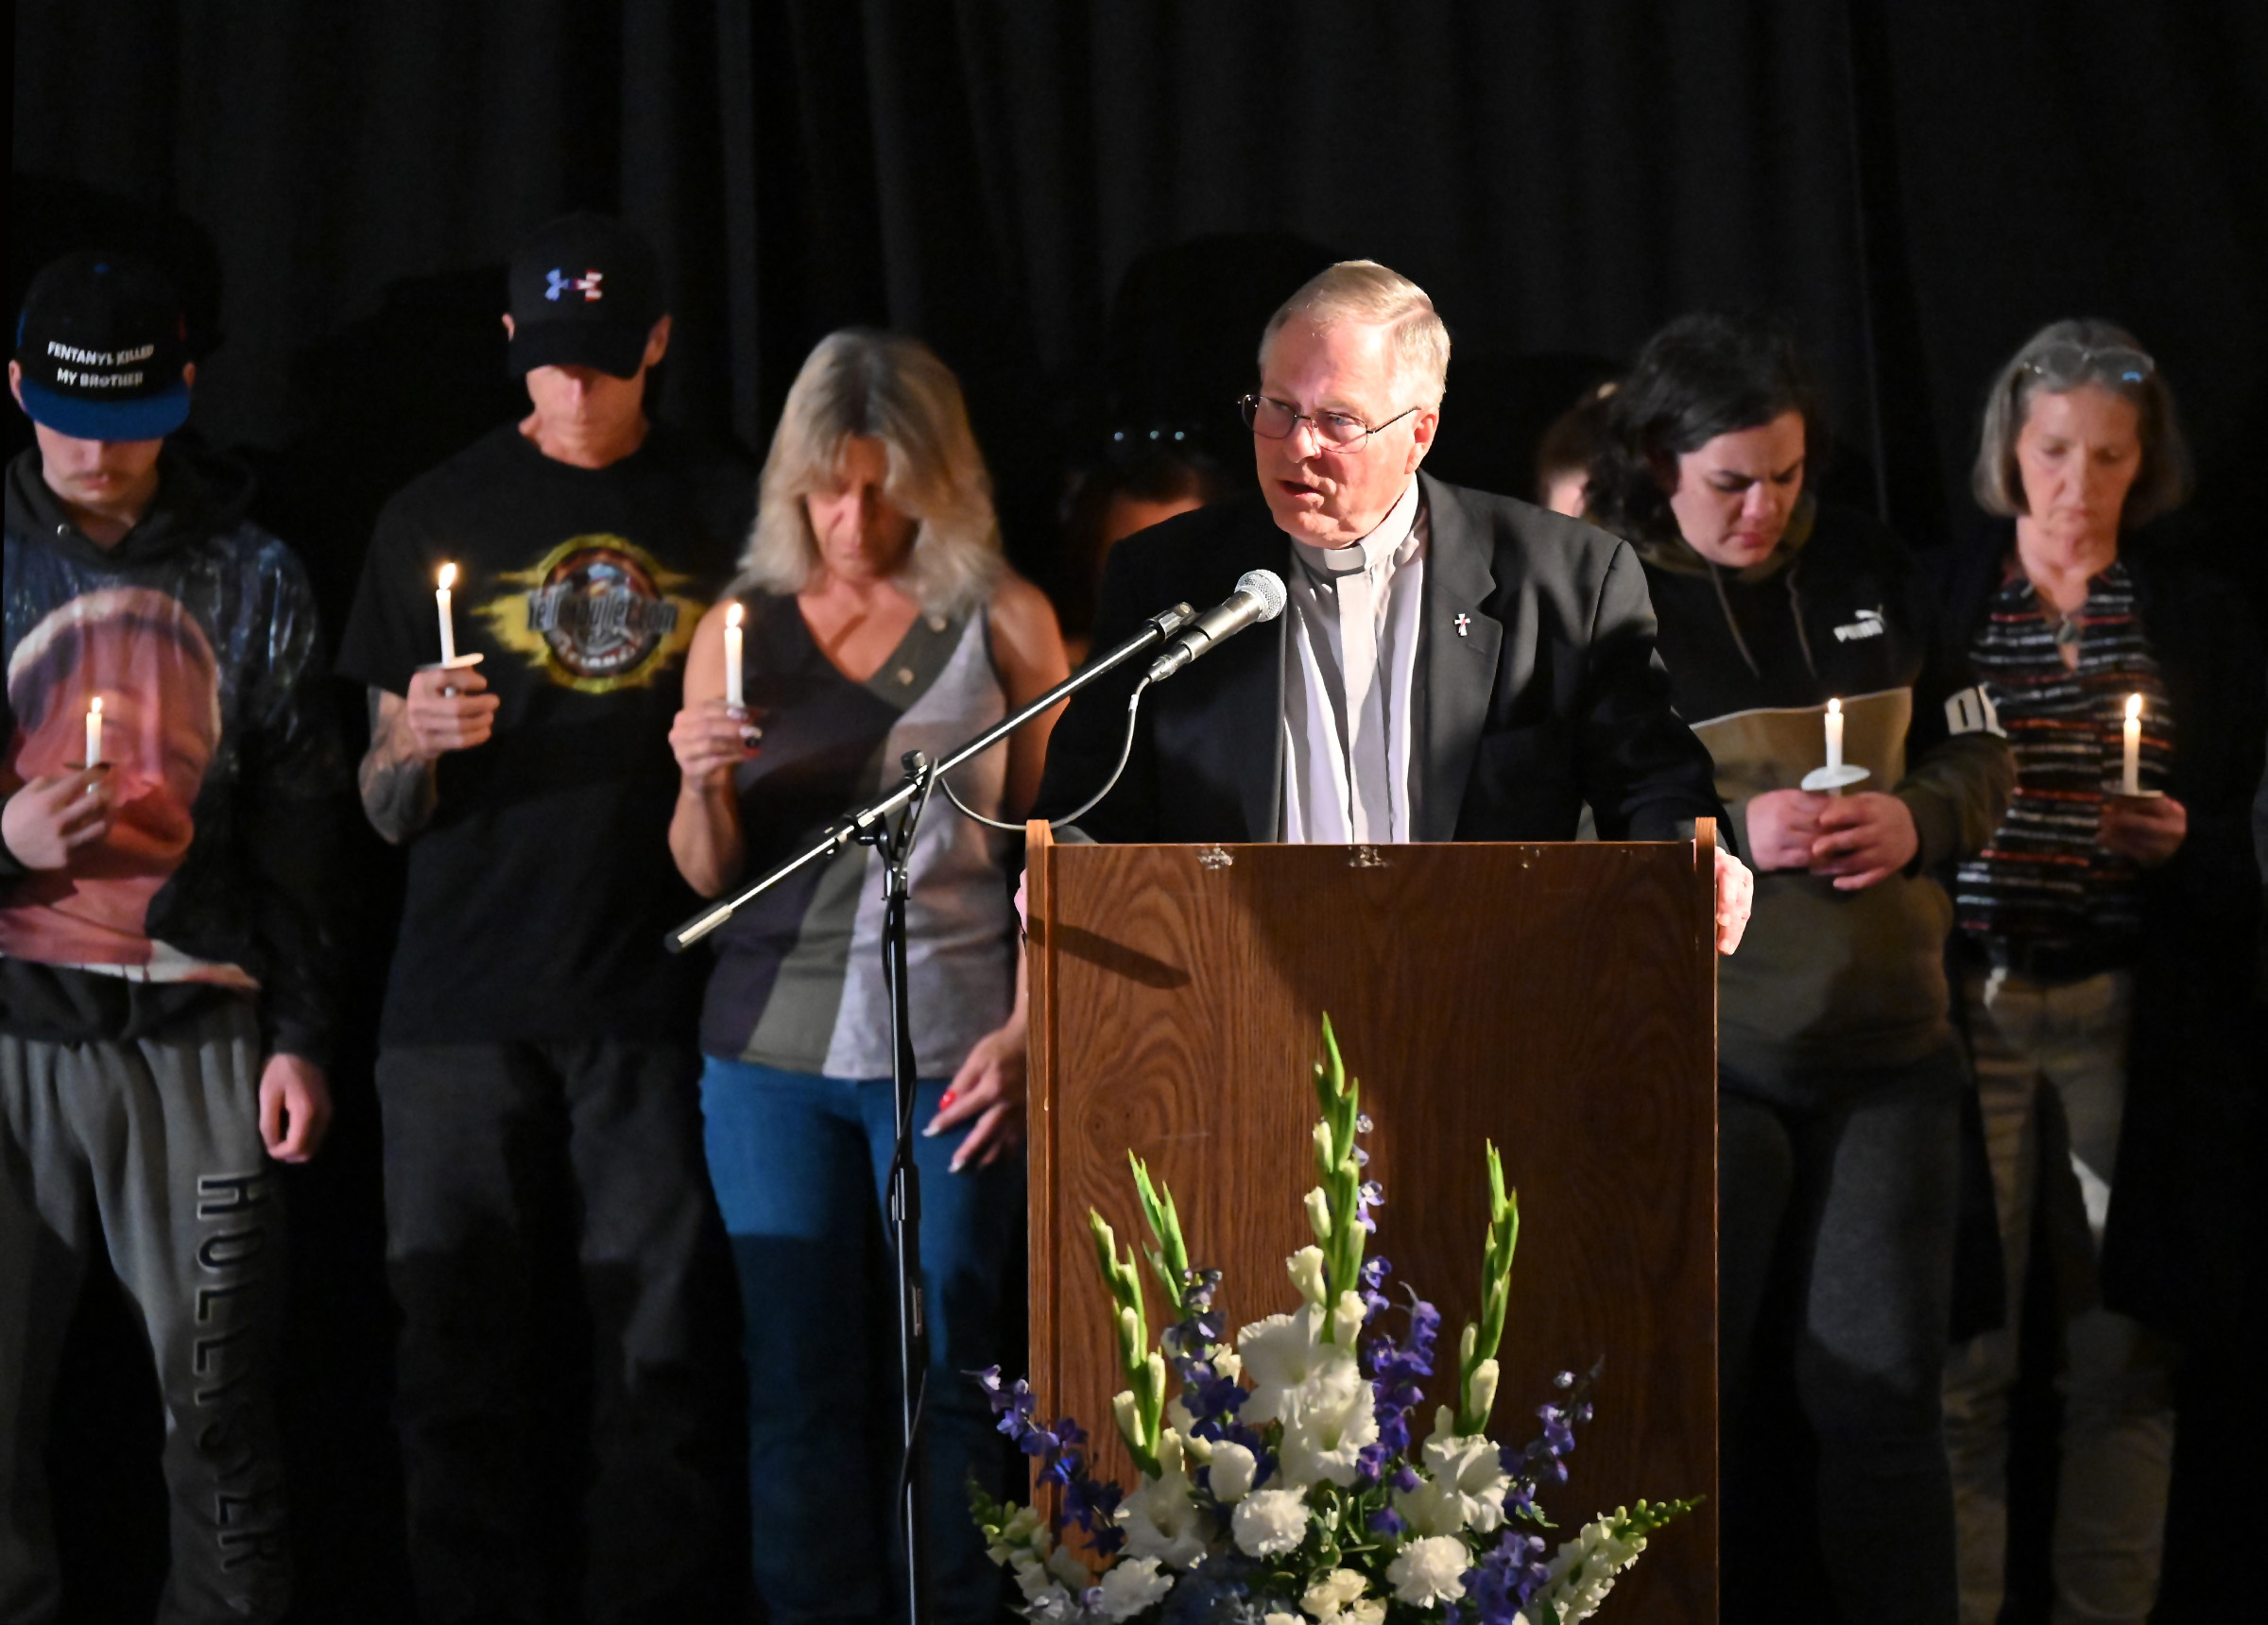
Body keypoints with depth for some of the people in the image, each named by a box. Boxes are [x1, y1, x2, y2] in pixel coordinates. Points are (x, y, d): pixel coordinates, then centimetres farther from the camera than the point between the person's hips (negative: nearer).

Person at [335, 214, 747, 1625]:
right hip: (465, 1013, 1)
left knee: (659, 1359, -3)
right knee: (468, 1363, 1)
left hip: (655, 1001, 0)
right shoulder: (440, 518, 10)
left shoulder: (731, 515, 10)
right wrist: (417, 744, -11)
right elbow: (387, 809, 11)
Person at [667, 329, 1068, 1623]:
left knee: (947, 1371, 0)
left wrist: (1028, 1029, -6)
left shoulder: (1003, 622, 3)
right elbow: (709, 875, 10)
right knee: (798, 1376, 4)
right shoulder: (741, 629, 9)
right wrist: (703, 785, -11)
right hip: (773, 1045, 2)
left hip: (951, 1048, -2)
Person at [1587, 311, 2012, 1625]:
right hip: (1700, 1059, -3)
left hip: (1890, 1047, 3)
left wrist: (1916, 818, -8)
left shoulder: (1868, 570, 5)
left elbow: (1980, 757, 13)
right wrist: (1728, 833, -20)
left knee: (1883, 1393, 5)